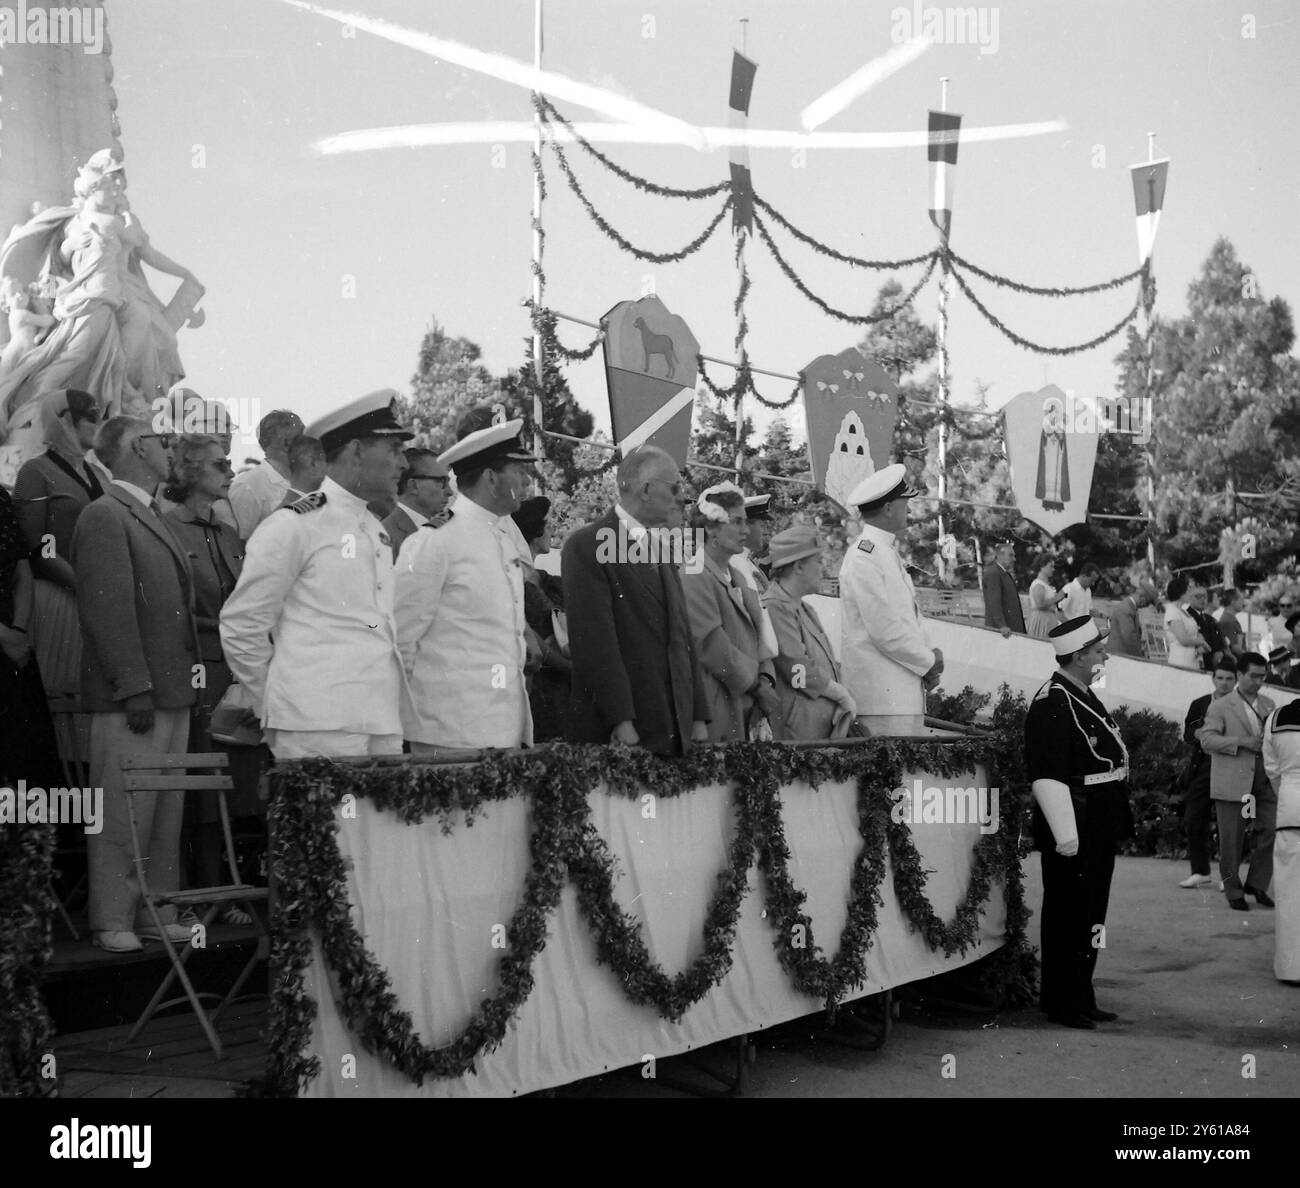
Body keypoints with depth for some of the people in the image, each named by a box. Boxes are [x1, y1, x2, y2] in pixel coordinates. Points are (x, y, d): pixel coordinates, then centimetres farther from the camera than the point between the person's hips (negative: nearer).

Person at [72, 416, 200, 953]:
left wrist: (185, 680, 14)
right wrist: (134, 687, -20)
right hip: (131, 695, -9)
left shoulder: (153, 517, 21)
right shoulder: (104, 516, -8)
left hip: (173, 690, 9)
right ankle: (113, 922, 5)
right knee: (123, 811, -3)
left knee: (166, 811, 11)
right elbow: (107, 610, -16)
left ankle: (157, 912, 19)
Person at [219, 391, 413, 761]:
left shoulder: (377, 532, 18)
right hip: (319, 725, -7)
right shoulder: (294, 526, -5)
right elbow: (239, 627, -3)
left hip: (385, 727, 7)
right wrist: (276, 707, 6)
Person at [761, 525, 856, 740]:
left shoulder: (805, 609, 20)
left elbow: (829, 663, 17)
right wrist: (842, 695, -6)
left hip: (827, 725, 9)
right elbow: (798, 671, -17)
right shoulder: (774, 606, -13)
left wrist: (844, 697, -1)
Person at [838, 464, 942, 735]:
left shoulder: (888, 552, 19)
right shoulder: (863, 558, -14)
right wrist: (928, 661, -6)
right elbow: (885, 630, -17)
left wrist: (928, 658, 6)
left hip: (904, 692, 10)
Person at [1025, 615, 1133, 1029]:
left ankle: (1082, 999, 27)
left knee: (1091, 917, 17)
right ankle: (1062, 1004, 12)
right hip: (1074, 836, -10)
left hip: (1099, 832, 10)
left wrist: (1116, 824, 21)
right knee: (1068, 918, 1)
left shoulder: (1085, 697, 14)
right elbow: (1048, 777, -23)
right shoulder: (1052, 705, -18)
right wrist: (1065, 835, -23)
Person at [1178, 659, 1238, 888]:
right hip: (1202, 766, 3)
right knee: (1193, 820, 0)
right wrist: (1201, 733, -12)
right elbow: (1187, 734, 8)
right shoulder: (1200, 704, 10)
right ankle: (1200, 871, 13)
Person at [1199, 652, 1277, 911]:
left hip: (1264, 781, 5)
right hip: (1232, 781, -5)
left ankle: (1256, 884, 16)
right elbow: (1207, 740, -11)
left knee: (1271, 832, -2)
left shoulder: (1268, 705, 17)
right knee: (1231, 841, 0)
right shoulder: (1220, 707, 0)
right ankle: (1234, 892, 12)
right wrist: (1241, 741, -20)